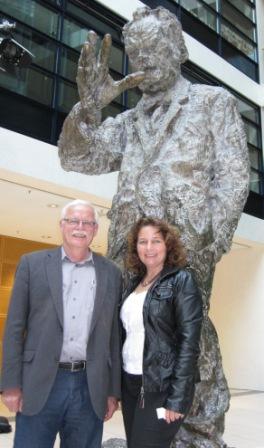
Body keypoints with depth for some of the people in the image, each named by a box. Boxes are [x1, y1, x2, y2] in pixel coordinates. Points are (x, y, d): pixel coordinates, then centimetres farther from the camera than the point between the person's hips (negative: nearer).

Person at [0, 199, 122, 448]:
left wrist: (113, 391, 7)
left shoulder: (111, 273, 6)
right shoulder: (33, 264, 1)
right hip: (40, 384, -1)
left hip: (90, 387, 2)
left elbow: (114, 335, 7)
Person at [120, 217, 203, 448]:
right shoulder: (134, 282, 10)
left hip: (161, 387, -6)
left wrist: (177, 398, -19)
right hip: (129, 382, 7)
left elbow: (189, 341, -15)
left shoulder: (181, 281, -10)